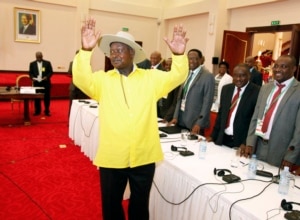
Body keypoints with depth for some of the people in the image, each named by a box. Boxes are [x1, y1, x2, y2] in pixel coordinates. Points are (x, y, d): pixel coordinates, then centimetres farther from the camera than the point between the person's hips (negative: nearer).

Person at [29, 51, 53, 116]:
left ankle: (47, 111, 13)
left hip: (46, 83, -1)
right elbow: (30, 73, 7)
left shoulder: (47, 63, 2)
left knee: (47, 97, 3)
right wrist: (32, 77, -13)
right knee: (37, 97, 4)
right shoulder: (32, 64, 7)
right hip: (36, 83, 1)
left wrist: (47, 77, -17)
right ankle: (37, 111, 15)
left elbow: (51, 72, 0)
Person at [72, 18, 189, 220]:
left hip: (143, 157, 0)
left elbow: (176, 77, -12)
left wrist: (179, 55, -32)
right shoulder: (102, 79, -1)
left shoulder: (151, 78, -1)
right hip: (111, 157, 1)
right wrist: (86, 50, -34)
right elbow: (81, 79, -17)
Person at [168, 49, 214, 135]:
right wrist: (175, 117, 6)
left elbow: (207, 102, -13)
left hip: (195, 122, -6)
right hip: (181, 119, 6)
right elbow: (180, 97, 12)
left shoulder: (208, 76, -9)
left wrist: (199, 123, -16)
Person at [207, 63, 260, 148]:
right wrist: (213, 136, 9)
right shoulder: (226, 89, 7)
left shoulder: (257, 92, -11)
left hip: (241, 142, -5)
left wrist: (247, 143, -14)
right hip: (222, 139, 5)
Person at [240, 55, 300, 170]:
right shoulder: (265, 88, 9)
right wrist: (250, 143, 1)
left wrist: (290, 158, -13)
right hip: (258, 147, 5)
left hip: (280, 152, -5)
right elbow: (255, 117, 8)